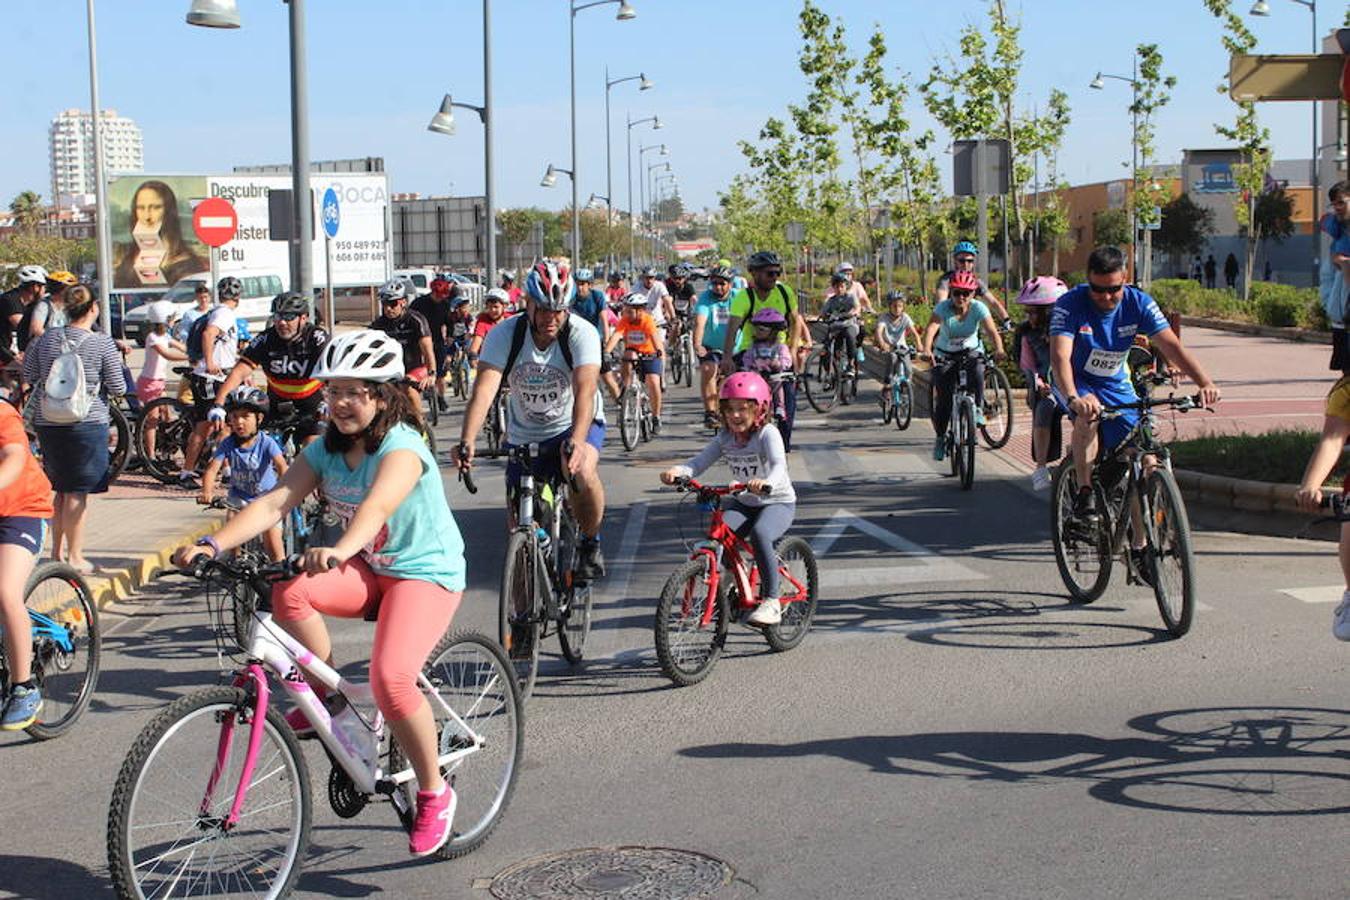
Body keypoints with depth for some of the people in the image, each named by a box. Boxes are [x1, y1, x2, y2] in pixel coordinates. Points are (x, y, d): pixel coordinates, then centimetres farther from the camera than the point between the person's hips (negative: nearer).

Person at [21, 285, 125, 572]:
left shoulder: (46, 338, 2)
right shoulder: (103, 344, -10)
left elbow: (29, 376, 9)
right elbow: (118, 389, -8)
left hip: (48, 422, 5)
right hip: (87, 423, -5)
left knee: (61, 489, 17)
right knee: (78, 492, 1)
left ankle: (57, 550, 25)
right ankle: (75, 556, 4)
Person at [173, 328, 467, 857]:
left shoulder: (401, 447, -20)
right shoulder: (326, 450, 0)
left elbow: (377, 504, -41)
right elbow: (274, 502, -13)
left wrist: (339, 550, -61)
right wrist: (213, 545, -29)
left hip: (426, 574, -6)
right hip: (366, 570, 6)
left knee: (390, 680, -28)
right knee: (289, 593, -25)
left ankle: (434, 794, -4)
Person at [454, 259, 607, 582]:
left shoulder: (581, 333, -23)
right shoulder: (504, 335, -19)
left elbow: (584, 391, -37)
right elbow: (484, 390, -31)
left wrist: (576, 441, -55)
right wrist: (466, 442, -47)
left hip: (574, 425, -2)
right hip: (524, 435, 2)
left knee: (582, 472, -34)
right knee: (519, 527, 0)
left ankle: (590, 544, -7)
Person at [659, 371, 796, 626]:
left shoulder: (767, 433, -15)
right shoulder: (725, 437, 2)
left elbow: (779, 465, -32)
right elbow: (700, 461, -7)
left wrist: (766, 482, -55)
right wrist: (677, 470, -29)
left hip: (778, 502, -5)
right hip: (744, 502, 6)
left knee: (759, 533, -35)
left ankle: (772, 601, -25)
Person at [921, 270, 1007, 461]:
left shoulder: (978, 308, -17)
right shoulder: (943, 308, -20)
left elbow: (992, 331, -29)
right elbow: (931, 328, -36)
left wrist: (999, 349, -50)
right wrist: (927, 350, -56)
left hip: (970, 353, 1)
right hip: (945, 355, -1)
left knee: (977, 375, -31)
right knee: (944, 399, -10)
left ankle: (976, 409, -4)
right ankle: (940, 437, 13)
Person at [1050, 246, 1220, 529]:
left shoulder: (1139, 304, -15)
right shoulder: (1070, 304, -24)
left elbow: (1171, 346, -23)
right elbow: (1060, 356, -37)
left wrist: (1205, 383, -39)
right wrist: (1073, 399, -55)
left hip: (1116, 386, 3)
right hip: (1075, 383, -3)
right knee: (1089, 414, -38)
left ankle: (1140, 545, 5)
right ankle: (1084, 494, -22)